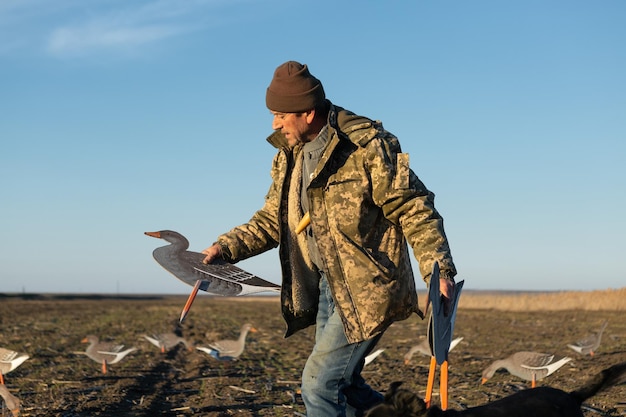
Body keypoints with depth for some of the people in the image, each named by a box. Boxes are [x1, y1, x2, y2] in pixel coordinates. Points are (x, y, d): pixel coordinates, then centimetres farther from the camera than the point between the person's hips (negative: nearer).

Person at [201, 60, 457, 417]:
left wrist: (439, 270, -26)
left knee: (319, 383, -10)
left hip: (367, 289, -8)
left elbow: (413, 210, -16)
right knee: (341, 382, 16)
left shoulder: (368, 146, -16)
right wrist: (226, 247, 2)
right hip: (326, 287, 8)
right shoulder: (289, 156, 8)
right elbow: (272, 221, 15)